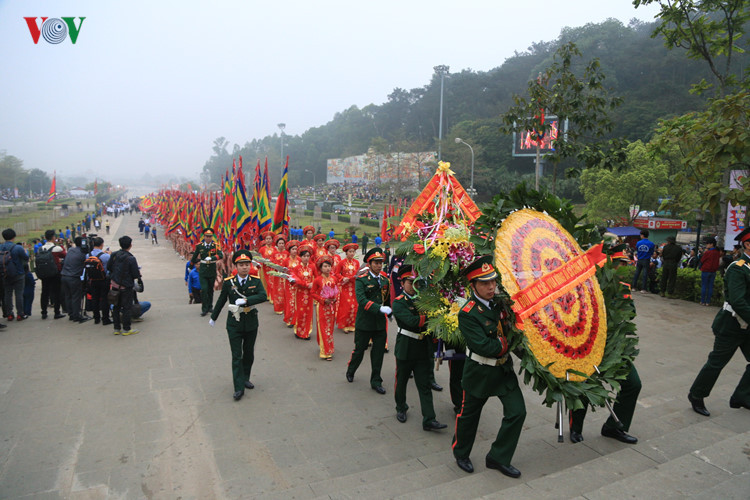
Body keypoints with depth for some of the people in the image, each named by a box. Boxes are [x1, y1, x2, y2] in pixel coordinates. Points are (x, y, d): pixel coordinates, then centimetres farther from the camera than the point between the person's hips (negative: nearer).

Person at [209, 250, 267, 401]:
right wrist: (213, 317, 15)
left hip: (251, 323, 2)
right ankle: (239, 388, 5)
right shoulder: (229, 282, -6)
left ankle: (245, 378, 35)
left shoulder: (255, 281, -5)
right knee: (237, 356, 0)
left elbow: (263, 296, -21)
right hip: (234, 323, -2)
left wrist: (246, 300, -31)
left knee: (249, 354, 16)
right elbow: (221, 300, 5)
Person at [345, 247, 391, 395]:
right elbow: (362, 300, -25)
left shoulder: (385, 279, 5)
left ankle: (376, 381, 20)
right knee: (359, 349, 11)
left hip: (380, 322, 4)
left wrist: (389, 312, 17)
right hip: (364, 322, -4)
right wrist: (379, 308, -35)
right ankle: (350, 372, 38)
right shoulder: (361, 279, -12)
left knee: (379, 352, 7)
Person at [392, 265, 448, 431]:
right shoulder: (398, 302, -10)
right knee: (401, 381, 14)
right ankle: (401, 408, 37)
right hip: (405, 348, -4)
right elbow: (412, 321, -25)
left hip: (423, 349, 4)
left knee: (425, 385, 3)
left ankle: (429, 420, 5)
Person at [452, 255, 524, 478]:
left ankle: (498, 458, 21)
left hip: (504, 369, 6)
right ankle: (461, 454, 40)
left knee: (517, 412, 1)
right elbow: (483, 347, -29)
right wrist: (505, 344, -17)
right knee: (469, 415, 13)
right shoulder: (467, 314, -24)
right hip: (479, 373, -5)